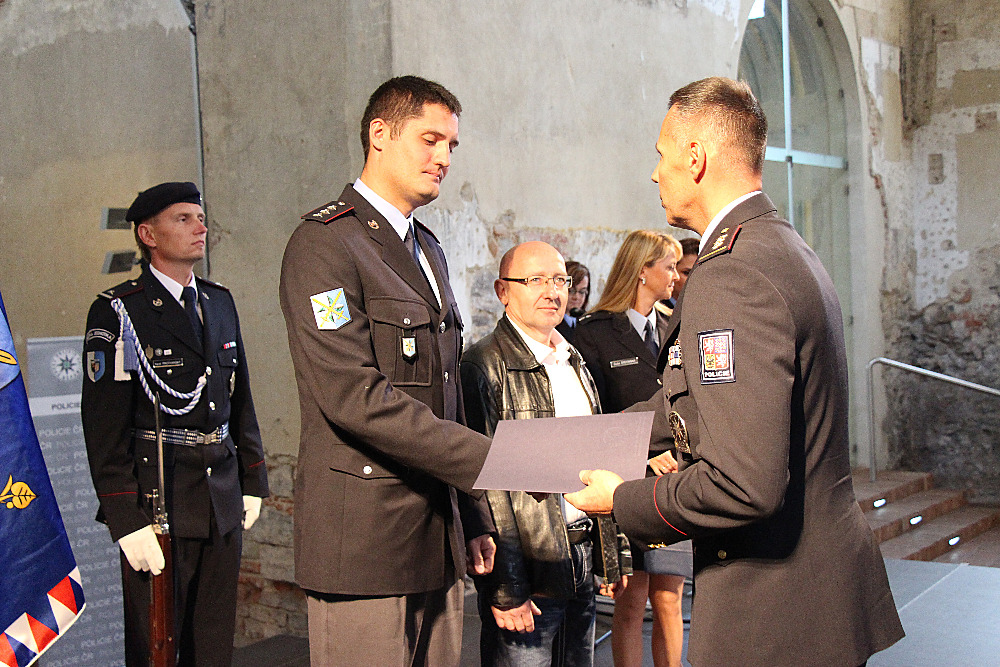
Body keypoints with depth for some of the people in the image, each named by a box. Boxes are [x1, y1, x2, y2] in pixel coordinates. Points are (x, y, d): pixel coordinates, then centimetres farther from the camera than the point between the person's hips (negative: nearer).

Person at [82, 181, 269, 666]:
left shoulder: (220, 302, 13)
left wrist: (252, 481, 14)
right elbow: (105, 427, -11)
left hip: (223, 502, 6)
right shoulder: (117, 313, -7)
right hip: (157, 501, -5)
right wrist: (127, 519, -16)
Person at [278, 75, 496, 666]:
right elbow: (352, 394, -19)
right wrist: (486, 457, -21)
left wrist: (474, 518, 19)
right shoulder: (324, 243, -9)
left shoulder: (429, 250, 20)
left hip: (439, 539, 8)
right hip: (365, 539, -8)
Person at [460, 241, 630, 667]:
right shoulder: (484, 367, -11)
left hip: (582, 561, 7)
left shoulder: (574, 362, 15)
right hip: (527, 568, -7)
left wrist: (614, 557, 15)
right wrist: (505, 589, -18)